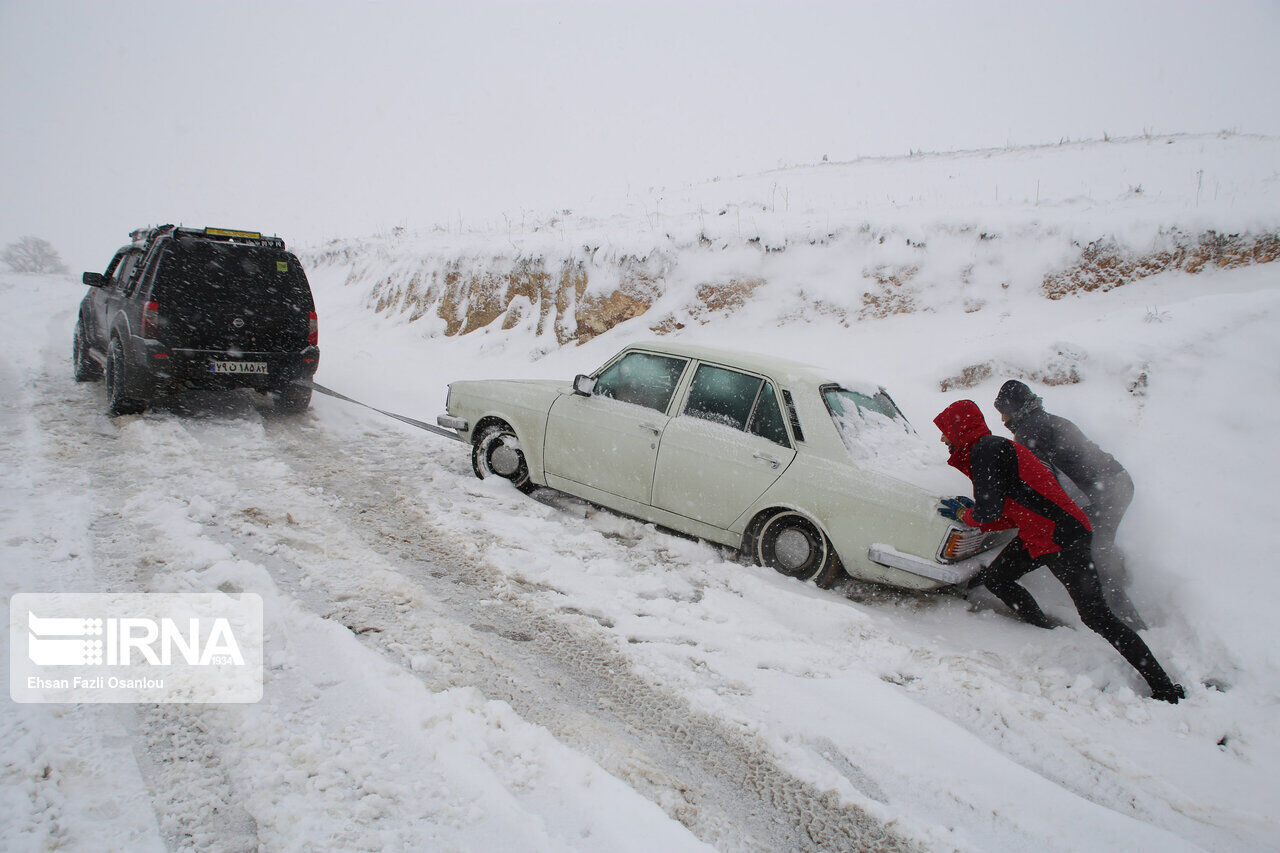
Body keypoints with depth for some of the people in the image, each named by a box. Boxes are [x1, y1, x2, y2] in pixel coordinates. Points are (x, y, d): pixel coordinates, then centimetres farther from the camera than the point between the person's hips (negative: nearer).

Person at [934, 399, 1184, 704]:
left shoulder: (984, 450, -15)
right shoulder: (994, 447, 16)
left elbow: (989, 511, -20)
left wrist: (964, 514, 0)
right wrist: (971, 510, 11)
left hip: (1064, 538, -10)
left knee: (1096, 616, -8)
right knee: (994, 578, 12)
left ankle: (1165, 688, 2)